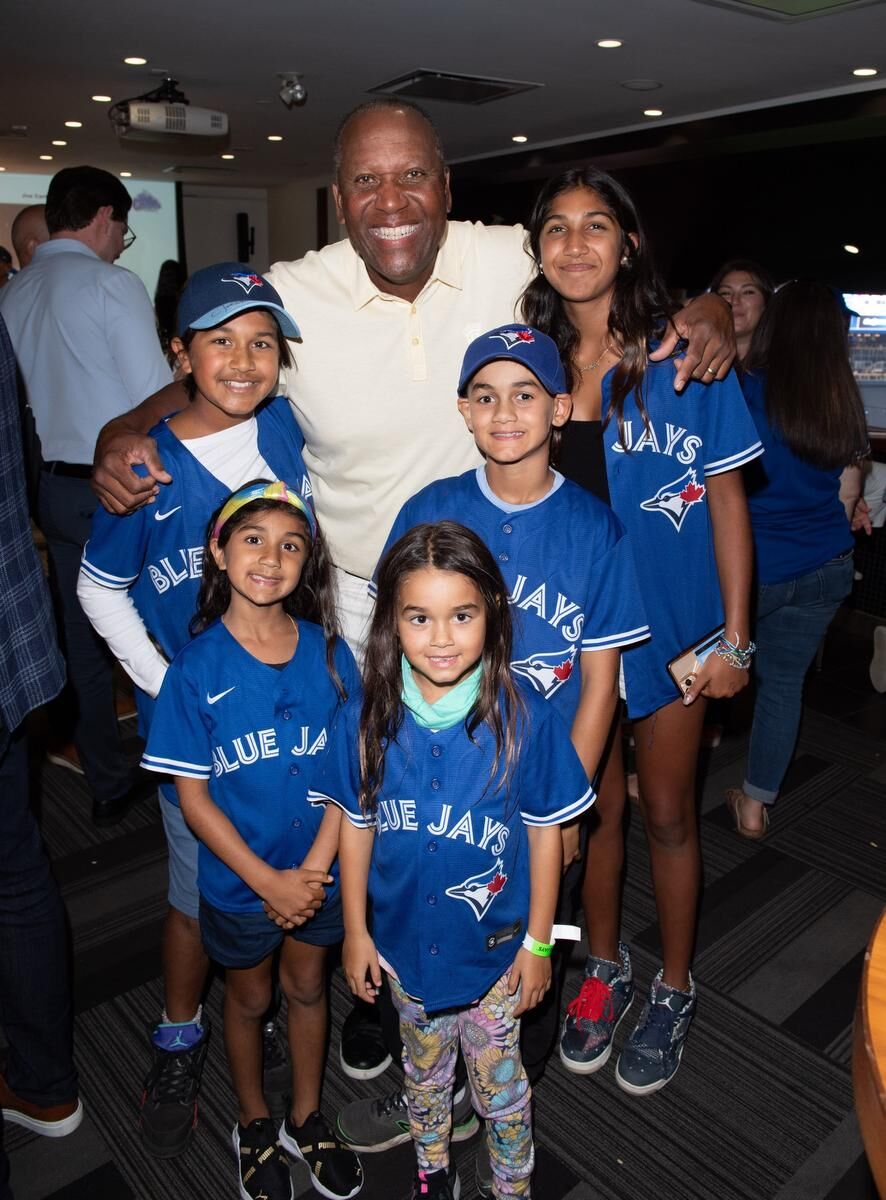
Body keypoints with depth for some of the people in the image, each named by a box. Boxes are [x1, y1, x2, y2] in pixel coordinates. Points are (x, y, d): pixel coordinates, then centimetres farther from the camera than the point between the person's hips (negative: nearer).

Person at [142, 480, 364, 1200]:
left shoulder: (328, 652, -11)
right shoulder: (197, 667, -18)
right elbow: (193, 795, -14)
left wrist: (315, 868, -15)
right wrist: (268, 881, -16)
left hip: (318, 873, 2)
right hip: (238, 881, -2)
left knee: (308, 988, 22)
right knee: (249, 999, 21)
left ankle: (307, 1120, 48)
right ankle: (254, 1126, 48)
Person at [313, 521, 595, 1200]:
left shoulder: (523, 717, -22)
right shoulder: (368, 718, -17)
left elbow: (545, 832, -11)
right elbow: (356, 825, -4)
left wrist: (539, 943, -5)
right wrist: (356, 931, 2)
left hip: (496, 947, -2)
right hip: (405, 944, 3)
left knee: (500, 1082, 20)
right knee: (424, 1071, 27)